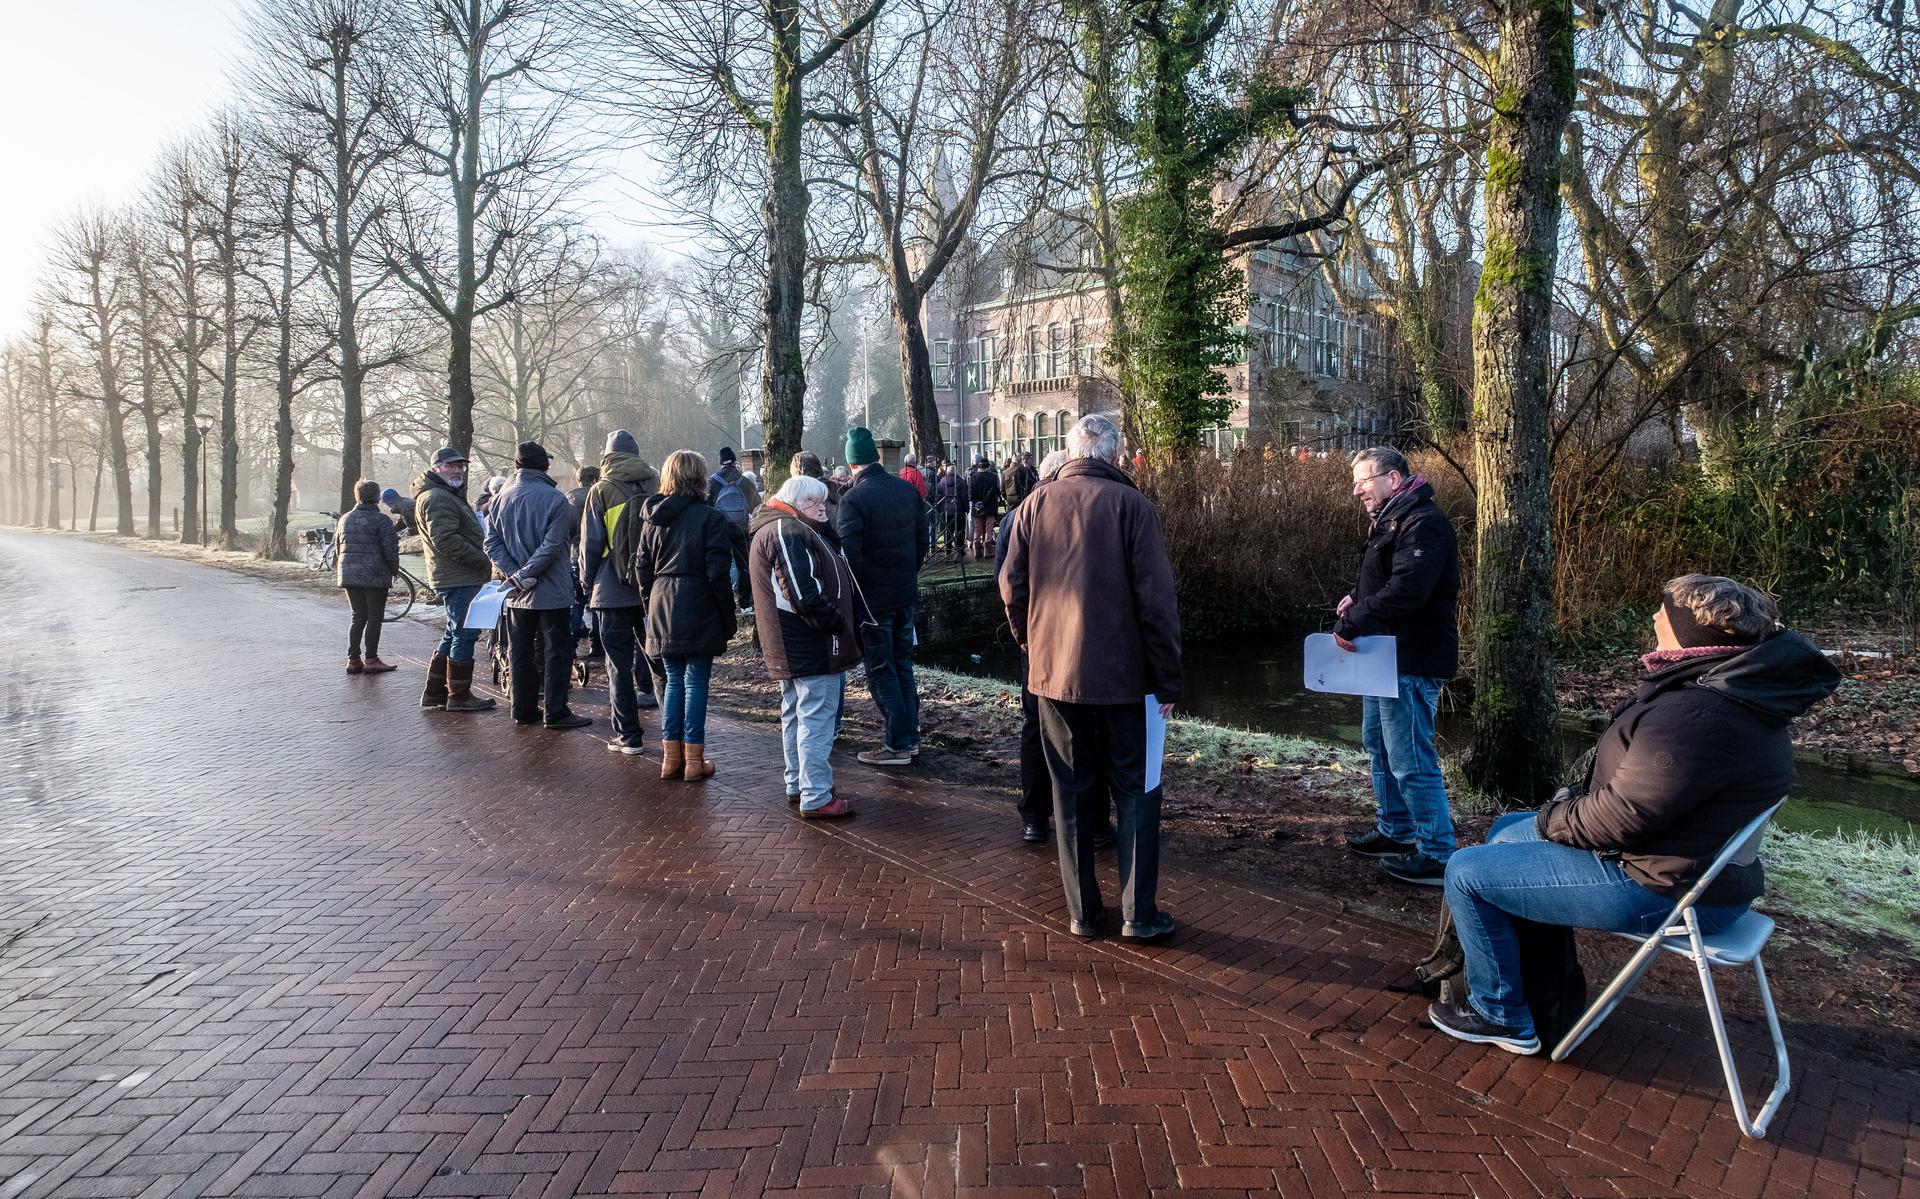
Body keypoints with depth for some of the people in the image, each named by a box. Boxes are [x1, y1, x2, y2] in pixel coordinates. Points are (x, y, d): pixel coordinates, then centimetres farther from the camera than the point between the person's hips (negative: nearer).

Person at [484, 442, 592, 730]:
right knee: (556, 651, 2)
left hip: (518, 593, 5)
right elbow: (552, 545, -19)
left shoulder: (501, 498, 4)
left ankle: (524, 709, 18)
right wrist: (526, 573, -14)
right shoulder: (554, 498, -12)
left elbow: (492, 543, 0)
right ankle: (555, 712, 2)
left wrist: (515, 574, -7)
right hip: (552, 591, -5)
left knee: (521, 652, 12)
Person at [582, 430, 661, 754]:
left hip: (613, 590, -4)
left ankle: (628, 736, 5)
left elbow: (590, 542, -4)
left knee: (619, 663, 3)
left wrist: (587, 581, 8)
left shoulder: (601, 491, -4)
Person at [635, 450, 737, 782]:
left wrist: (652, 603, 18)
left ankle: (671, 756, 16)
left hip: (662, 608, 5)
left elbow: (642, 568, 11)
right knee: (696, 682, 1)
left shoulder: (653, 518, 9)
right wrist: (728, 617, -5)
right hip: (698, 611, -5)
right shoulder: (710, 517, -9)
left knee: (674, 680, 14)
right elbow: (717, 572, -12)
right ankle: (694, 759, 5)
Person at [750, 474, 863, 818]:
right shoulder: (789, 532, -17)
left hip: (790, 647, 11)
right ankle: (816, 798, -3)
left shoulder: (772, 529, 18)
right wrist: (836, 621, -17)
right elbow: (804, 594, -25)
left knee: (795, 715, 19)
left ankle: (797, 786, 30)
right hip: (811, 647, -11)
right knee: (816, 719, -7)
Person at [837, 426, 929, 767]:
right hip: (906, 593, 6)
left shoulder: (853, 499, -17)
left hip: (873, 598, -6)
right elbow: (922, 541, 9)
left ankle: (897, 744, 8)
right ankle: (911, 735, 24)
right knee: (903, 665, 17)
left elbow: (850, 554, -20)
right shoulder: (908, 490, 2)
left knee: (881, 671, 3)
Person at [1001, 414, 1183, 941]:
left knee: (1071, 792, 13)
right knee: (1135, 790, 10)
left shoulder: (1035, 504, 1)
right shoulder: (1130, 504, -9)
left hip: (1053, 673, 3)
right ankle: (1139, 913, 10)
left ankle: (1082, 912, 18)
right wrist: (1167, 679, -5)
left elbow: (1012, 587, 3)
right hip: (1121, 674, -3)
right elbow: (1156, 599, -11)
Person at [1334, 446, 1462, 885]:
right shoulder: (1391, 520, 16)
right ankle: (1396, 830, 35)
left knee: (1410, 760, -7)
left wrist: (1352, 624, -23)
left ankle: (1438, 854, 4)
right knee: (1379, 743, 21)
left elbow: (1406, 590, -29)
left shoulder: (1423, 523, -18)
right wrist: (1357, 599, 3)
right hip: (1387, 656, 11)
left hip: (1412, 661, -11)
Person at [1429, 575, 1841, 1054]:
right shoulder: (1735, 687, 7)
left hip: (1660, 889, -11)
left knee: (1466, 874, -8)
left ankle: (1500, 1016, 9)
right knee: (1507, 831, 23)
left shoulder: (1695, 715, -29)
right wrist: (1573, 800, 2)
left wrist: (1553, 820, -9)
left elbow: (1622, 816, -27)